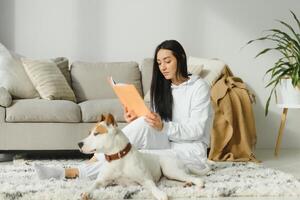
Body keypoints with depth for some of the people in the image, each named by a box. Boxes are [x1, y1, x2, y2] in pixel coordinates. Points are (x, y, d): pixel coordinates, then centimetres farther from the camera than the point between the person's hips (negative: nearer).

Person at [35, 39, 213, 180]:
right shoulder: (163, 88, 13)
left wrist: (163, 127, -30)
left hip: (192, 152, -5)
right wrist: (137, 122, -15)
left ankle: (74, 173, -28)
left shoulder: (199, 86, -6)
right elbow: (158, 126, 5)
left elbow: (196, 130, -15)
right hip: (167, 146, 5)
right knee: (143, 123, -27)